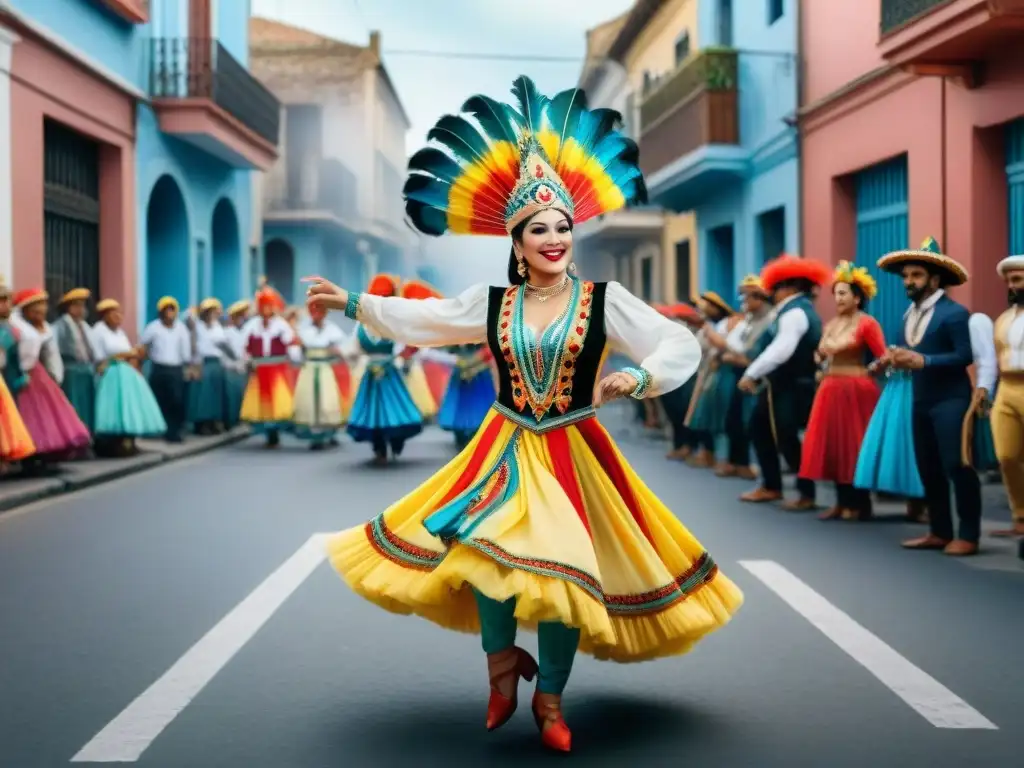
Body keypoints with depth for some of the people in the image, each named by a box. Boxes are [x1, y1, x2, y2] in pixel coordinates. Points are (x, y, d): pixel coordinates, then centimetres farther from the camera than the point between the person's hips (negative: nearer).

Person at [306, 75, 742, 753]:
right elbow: (421, 319, 11)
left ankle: (549, 696, 20)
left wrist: (636, 378, -29)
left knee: (563, 569, -1)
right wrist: (352, 303, 10)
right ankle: (503, 660, 20)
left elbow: (682, 346, -10)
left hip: (572, 450, -2)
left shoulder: (604, 299, -6)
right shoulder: (493, 301, 2)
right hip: (506, 448, 2)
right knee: (481, 547, -9)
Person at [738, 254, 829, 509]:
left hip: (791, 388, -11)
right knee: (759, 428, 17)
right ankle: (771, 486, 25)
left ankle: (806, 494, 7)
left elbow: (781, 350, -29)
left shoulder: (795, 312, -19)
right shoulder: (797, 309, 14)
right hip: (780, 385, 11)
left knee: (786, 439, -5)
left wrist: (751, 374, -25)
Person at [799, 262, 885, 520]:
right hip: (831, 389, 8)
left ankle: (858, 505, 9)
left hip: (857, 390, -8)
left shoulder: (867, 324, -10)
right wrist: (820, 359, 7)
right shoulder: (830, 325, 12)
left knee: (853, 446, -1)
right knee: (832, 445, 8)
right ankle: (842, 502, 17)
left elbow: (883, 358, -14)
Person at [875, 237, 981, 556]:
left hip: (950, 400, -8)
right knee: (928, 469, 11)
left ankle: (968, 536, 4)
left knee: (957, 466, -5)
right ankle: (940, 532, 20)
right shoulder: (911, 314, 12)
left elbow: (965, 356, -18)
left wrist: (923, 361, -25)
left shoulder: (954, 312, -12)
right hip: (921, 401, 8)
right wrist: (897, 359, -8)